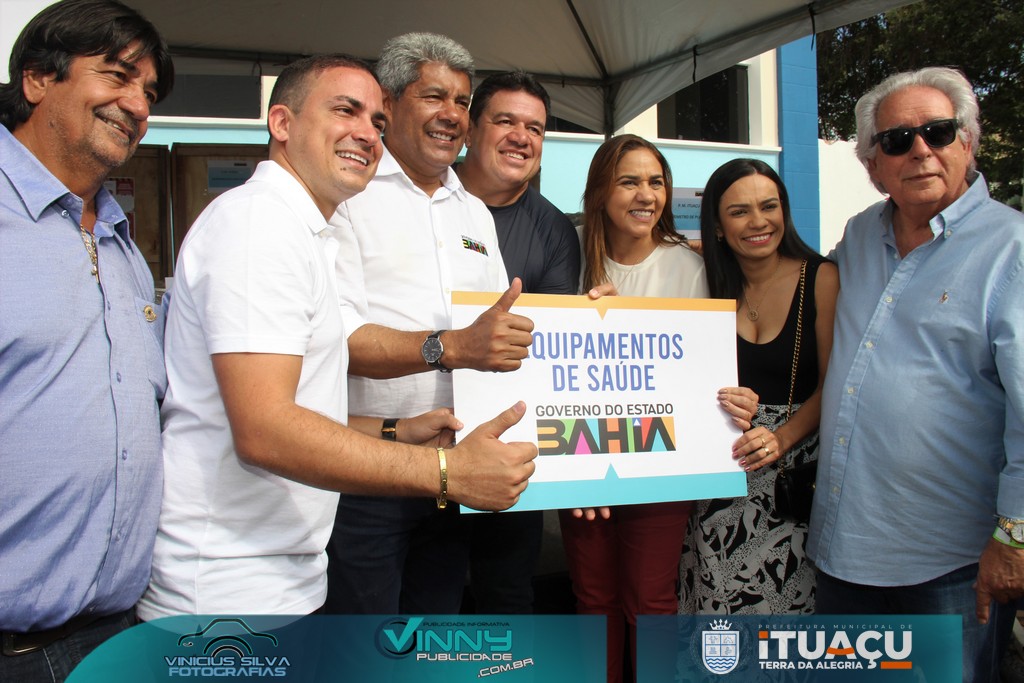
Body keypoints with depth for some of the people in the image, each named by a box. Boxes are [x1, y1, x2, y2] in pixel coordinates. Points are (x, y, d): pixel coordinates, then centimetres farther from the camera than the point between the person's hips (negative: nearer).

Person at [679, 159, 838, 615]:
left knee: (786, 594, -1)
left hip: (798, 468, -2)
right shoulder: (709, 282, 4)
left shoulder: (820, 278, -3)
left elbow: (832, 384, -4)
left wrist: (781, 439, -18)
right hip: (722, 467, 2)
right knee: (720, 598, 3)